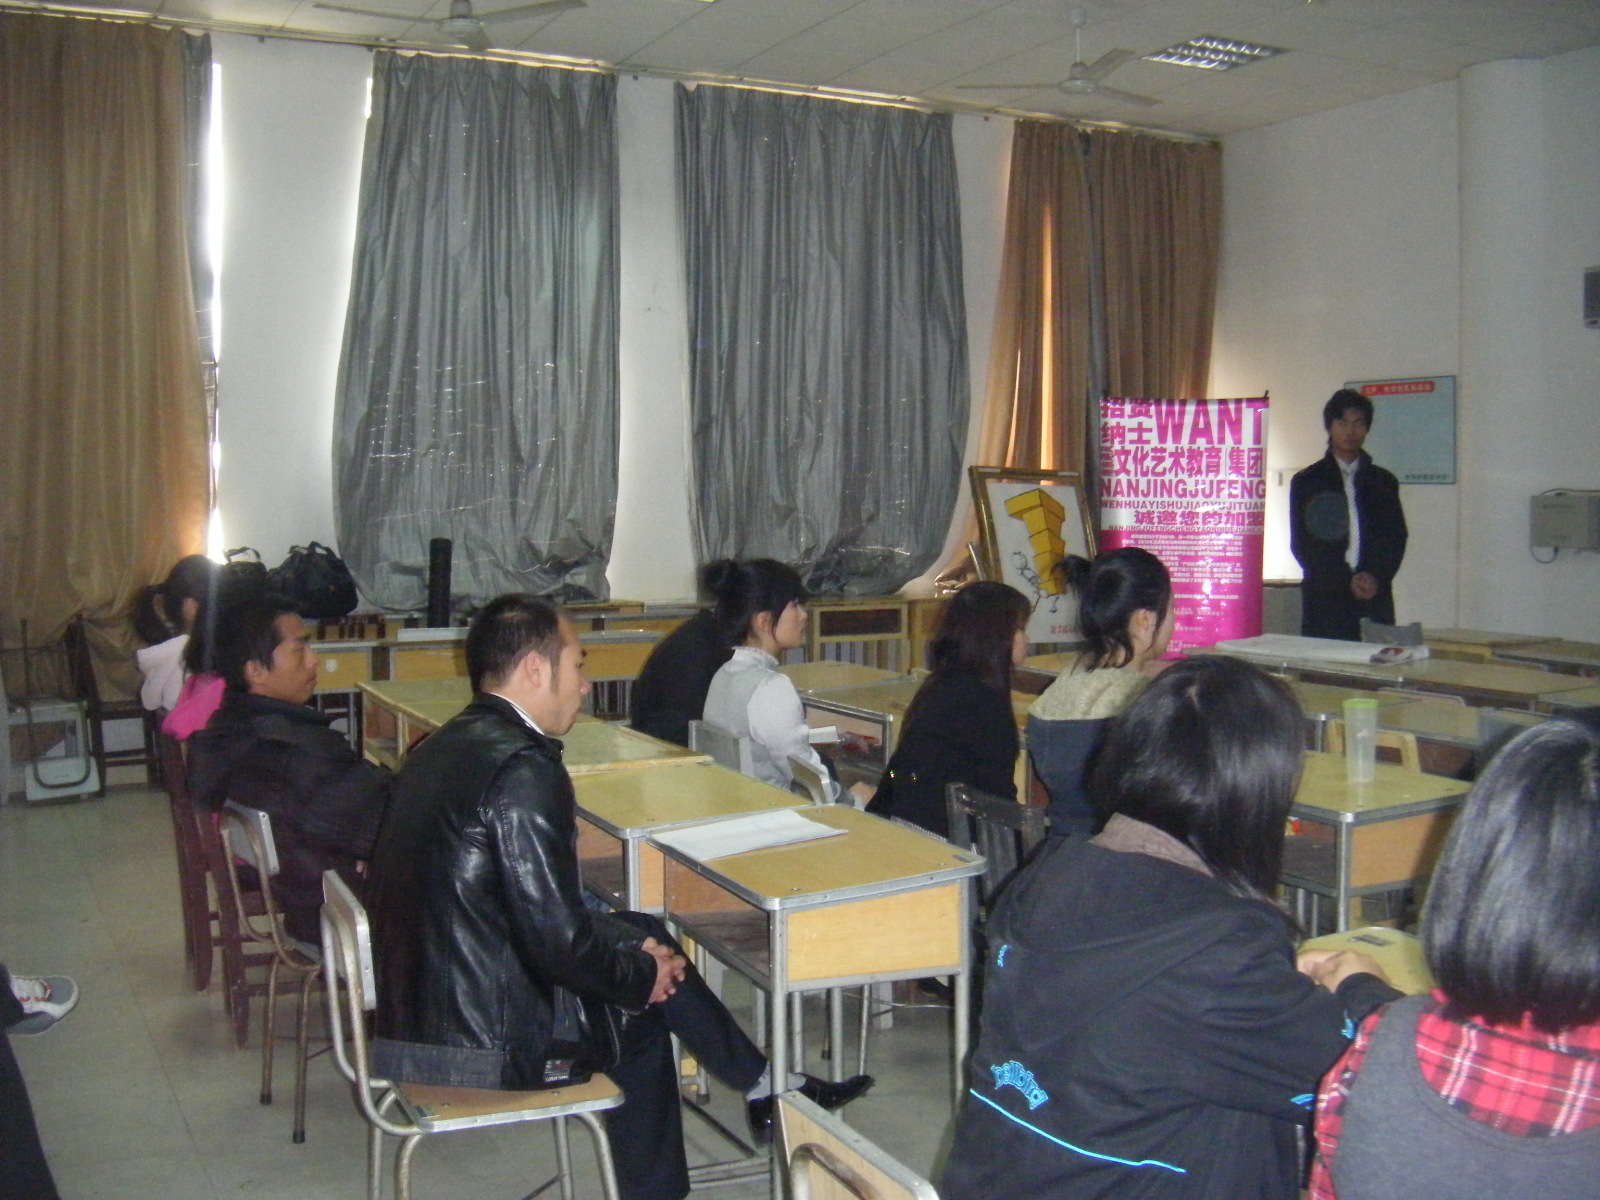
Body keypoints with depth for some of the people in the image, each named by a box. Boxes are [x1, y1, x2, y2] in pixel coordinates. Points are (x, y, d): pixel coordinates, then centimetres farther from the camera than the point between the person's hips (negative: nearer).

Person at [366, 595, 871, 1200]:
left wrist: (634, 946, 9)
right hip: (486, 1046, -8)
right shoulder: (523, 769, -21)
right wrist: (644, 972, -4)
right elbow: (559, 939, -23)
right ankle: (768, 1088, 30)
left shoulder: (445, 746, 8)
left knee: (640, 934, 17)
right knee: (656, 982, 10)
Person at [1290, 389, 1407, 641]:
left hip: (1375, 600, 2)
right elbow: (1302, 544, 3)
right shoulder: (1306, 481, 9)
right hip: (1325, 601, -2)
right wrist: (1347, 581, -8)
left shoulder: (1383, 482, 17)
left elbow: (1397, 538, 11)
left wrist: (1376, 577, -8)